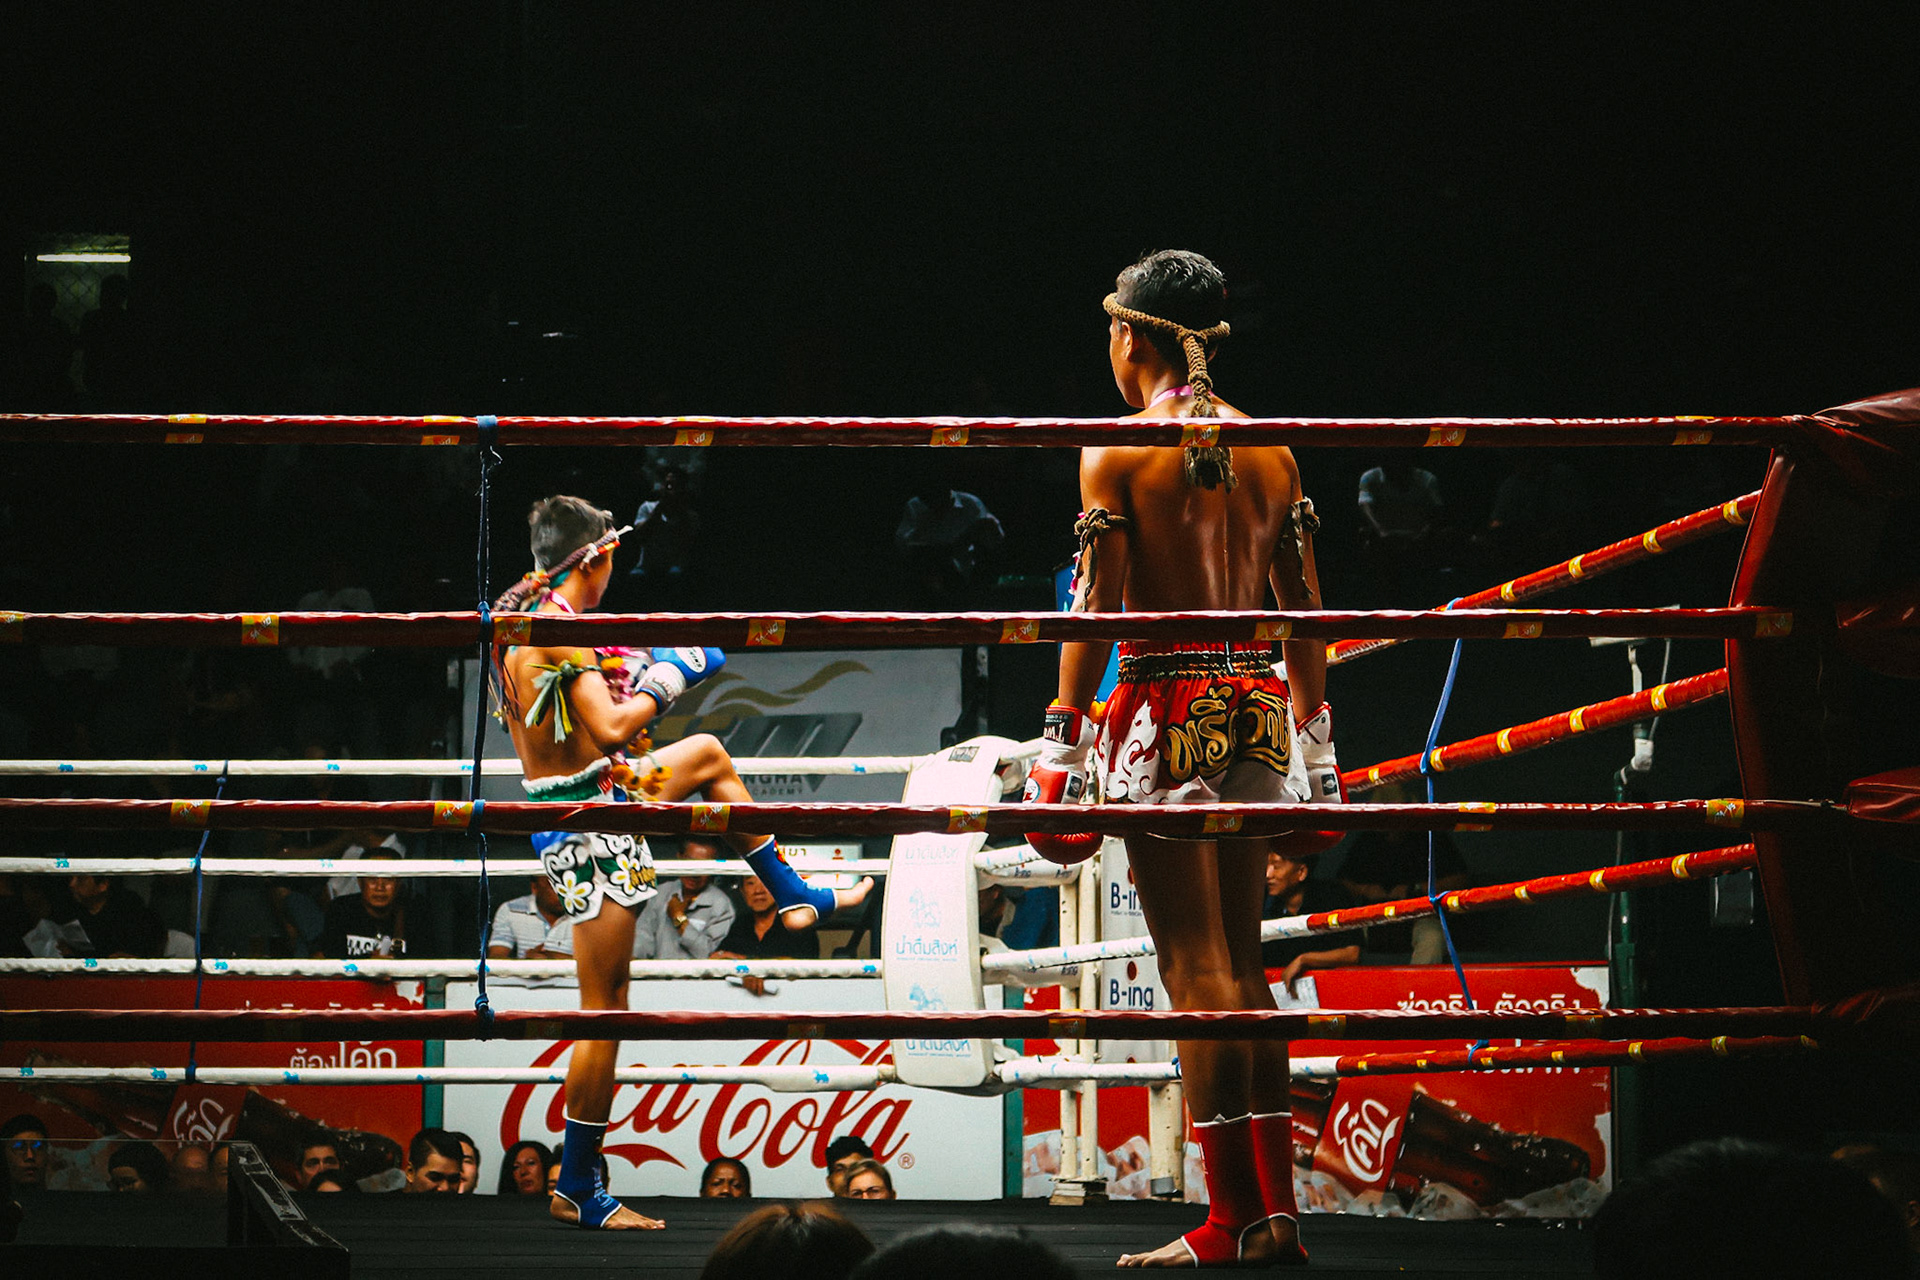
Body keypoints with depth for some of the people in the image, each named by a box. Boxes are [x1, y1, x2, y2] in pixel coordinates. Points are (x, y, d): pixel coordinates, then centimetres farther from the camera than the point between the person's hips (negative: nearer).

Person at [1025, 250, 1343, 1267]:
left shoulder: (1115, 451, -5)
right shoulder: (1268, 450, 10)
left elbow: (1099, 608, -9)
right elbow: (1303, 606, 11)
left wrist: (1063, 736, -6)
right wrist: (1315, 734, 18)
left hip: (1168, 705, -5)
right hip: (1257, 707, 5)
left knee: (1197, 968, -4)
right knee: (1243, 966, 12)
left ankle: (1233, 1221, -5)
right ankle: (1277, 1212, 12)